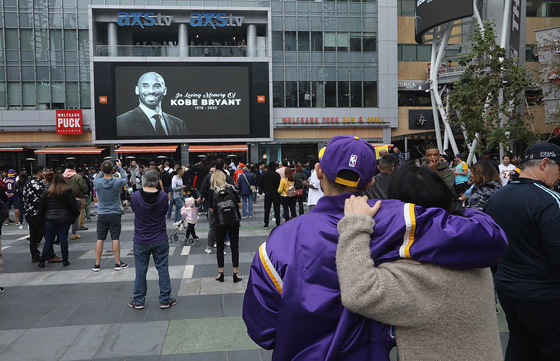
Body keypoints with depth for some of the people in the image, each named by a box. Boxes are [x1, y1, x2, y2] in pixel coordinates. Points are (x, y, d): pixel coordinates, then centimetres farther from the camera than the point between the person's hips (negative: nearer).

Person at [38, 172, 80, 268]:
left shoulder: (46, 192, 1)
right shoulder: (68, 191, -4)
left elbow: (41, 206, 6)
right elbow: (73, 205, -4)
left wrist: (41, 217, 16)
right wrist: (76, 215, 9)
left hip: (50, 219, 1)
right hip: (65, 219, -1)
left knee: (48, 240, 7)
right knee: (63, 239, 5)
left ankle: (42, 261, 9)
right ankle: (65, 260, 8)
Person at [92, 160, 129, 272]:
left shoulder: (97, 182, -10)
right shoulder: (117, 182, -14)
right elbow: (125, 179, 8)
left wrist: (103, 168, 13)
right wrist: (120, 167, 16)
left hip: (101, 215, 2)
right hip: (115, 215, -2)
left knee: (100, 239, 7)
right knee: (115, 239, 3)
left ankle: (97, 264, 12)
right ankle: (118, 263, 9)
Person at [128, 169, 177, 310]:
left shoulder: (135, 196, -14)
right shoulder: (163, 196, -13)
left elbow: (133, 209, 4)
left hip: (141, 240, 0)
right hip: (160, 240, 0)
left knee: (140, 270, 12)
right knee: (163, 269, 10)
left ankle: (138, 301, 23)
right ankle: (165, 299, 16)